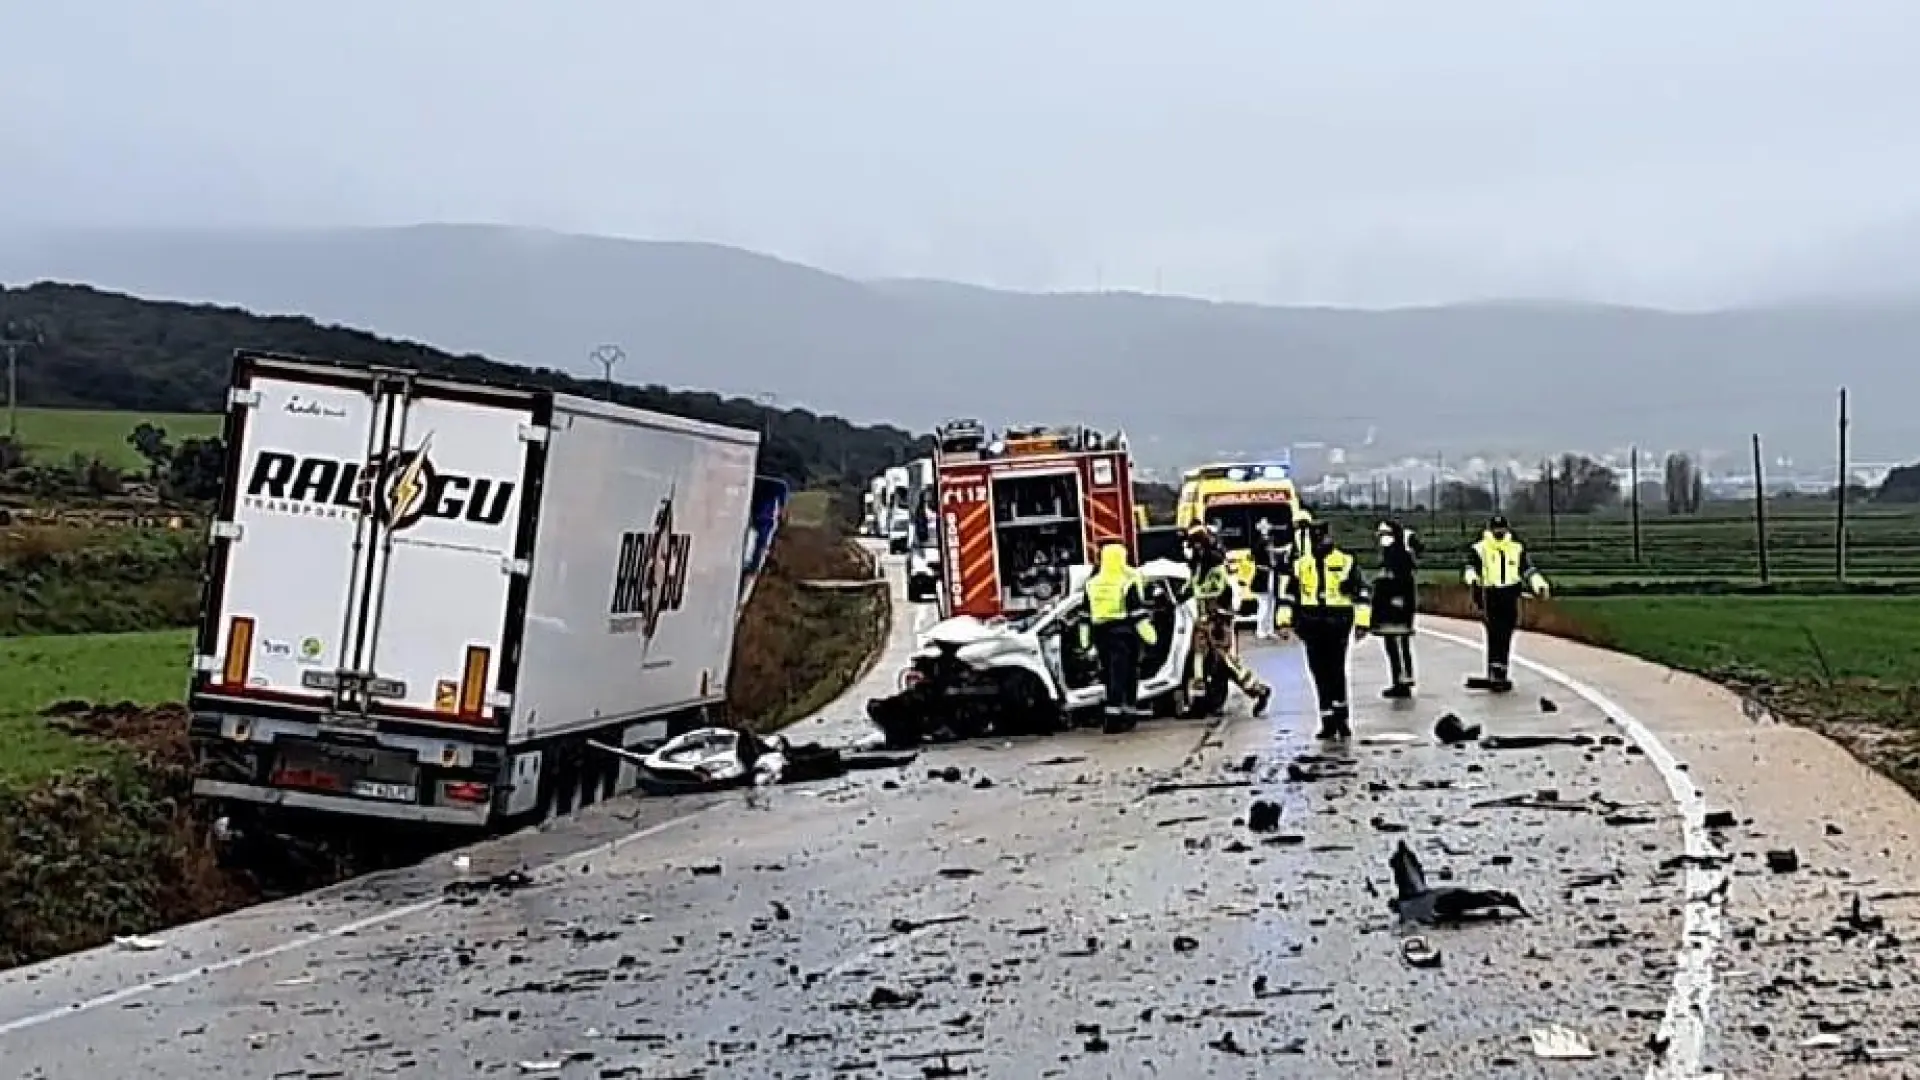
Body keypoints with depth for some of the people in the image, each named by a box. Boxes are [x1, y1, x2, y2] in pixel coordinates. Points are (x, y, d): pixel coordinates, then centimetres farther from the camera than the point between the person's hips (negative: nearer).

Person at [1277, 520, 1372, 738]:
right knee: (1320, 675, 3)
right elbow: (1289, 595, 16)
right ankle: (1328, 722, 8)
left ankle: (1341, 719, 4)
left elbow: (1361, 593, 1)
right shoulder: (1301, 564, 11)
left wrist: (1362, 623, -3)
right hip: (1312, 628, 3)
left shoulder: (1345, 562, 1)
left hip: (1337, 625, -3)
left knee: (1336, 672, -9)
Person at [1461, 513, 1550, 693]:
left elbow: (1527, 569, 16)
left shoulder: (1517, 549, 15)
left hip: (1511, 597, 4)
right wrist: (1472, 578, -31)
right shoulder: (1479, 548, 3)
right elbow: (1471, 567, -10)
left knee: (1506, 637, 5)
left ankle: (1501, 676, 11)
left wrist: (1539, 585, 4)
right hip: (1489, 596, -4)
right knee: (1494, 636, -12)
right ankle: (1494, 674, -13)